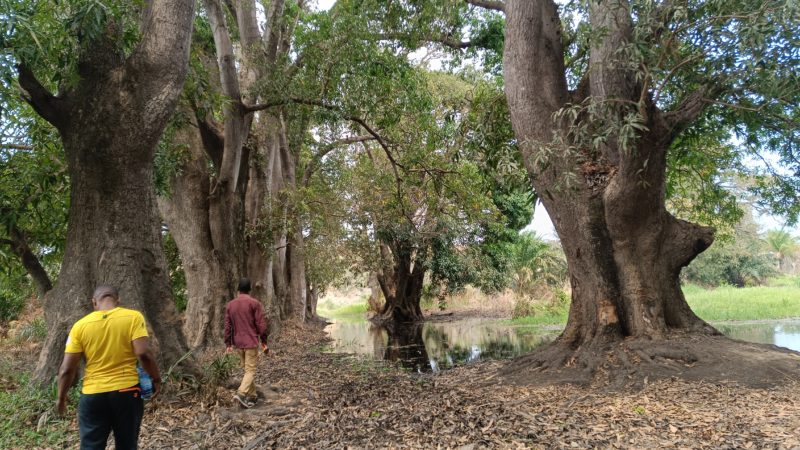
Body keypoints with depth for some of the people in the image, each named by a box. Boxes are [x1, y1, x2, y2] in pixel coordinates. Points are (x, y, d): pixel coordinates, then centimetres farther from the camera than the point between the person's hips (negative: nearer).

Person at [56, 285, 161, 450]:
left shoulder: (80, 325, -2)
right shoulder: (133, 317, -8)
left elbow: (67, 369, -1)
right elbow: (144, 354, -16)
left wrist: (61, 397, 14)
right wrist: (156, 379, -2)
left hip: (92, 395, 1)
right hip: (126, 392, -1)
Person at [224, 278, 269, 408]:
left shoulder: (230, 304, 4)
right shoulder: (254, 303, -10)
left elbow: (227, 326, 5)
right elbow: (261, 324, -11)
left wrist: (228, 344, 10)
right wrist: (264, 341, -1)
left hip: (238, 343, 5)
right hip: (251, 342, -5)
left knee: (247, 369, 16)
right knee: (251, 370, -2)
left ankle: (252, 395, 20)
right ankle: (241, 393, -19)